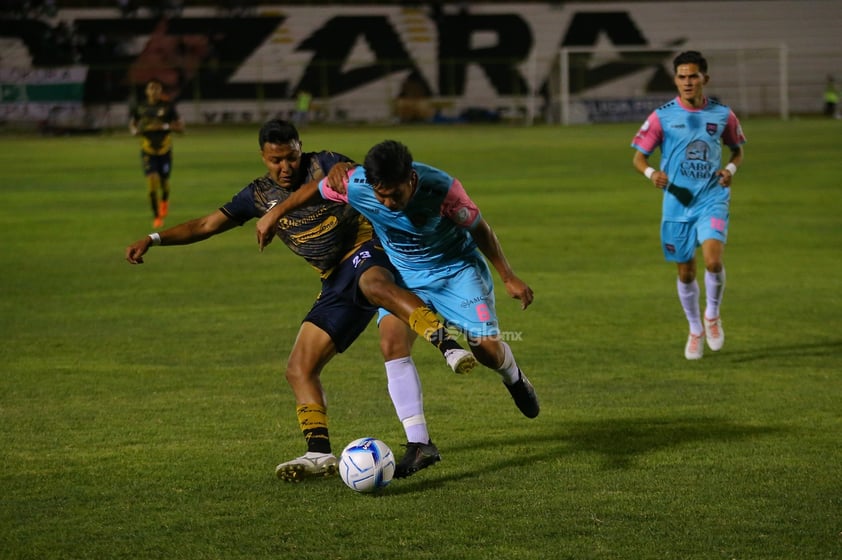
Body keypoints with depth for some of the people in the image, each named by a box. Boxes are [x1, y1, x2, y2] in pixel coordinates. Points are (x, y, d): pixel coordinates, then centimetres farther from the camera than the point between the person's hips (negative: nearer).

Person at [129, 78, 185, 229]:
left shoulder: (168, 106, -7)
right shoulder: (140, 108, -1)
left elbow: (181, 127, -7)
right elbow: (132, 123, 17)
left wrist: (165, 126, -24)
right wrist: (134, 130, -7)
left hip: (165, 150, 0)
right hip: (148, 151, 0)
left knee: (164, 182, 10)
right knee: (152, 181, -14)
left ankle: (165, 200, 48)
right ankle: (157, 217, -4)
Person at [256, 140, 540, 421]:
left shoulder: (442, 189, -33)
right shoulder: (355, 184, -28)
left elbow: (479, 228, -16)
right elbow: (317, 187, -5)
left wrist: (509, 277, -8)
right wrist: (274, 213, 5)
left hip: (456, 267, -2)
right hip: (402, 272, 2)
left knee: (487, 347, -8)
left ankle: (515, 379, 31)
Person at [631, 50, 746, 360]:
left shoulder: (722, 114, 1)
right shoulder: (662, 116, -3)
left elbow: (738, 149, 17)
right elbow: (639, 157, 3)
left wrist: (731, 168, -5)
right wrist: (651, 173, -19)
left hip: (712, 199, -1)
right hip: (677, 201, 1)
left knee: (713, 259, -22)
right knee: (686, 271, 8)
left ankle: (712, 314, 6)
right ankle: (695, 331, 30)